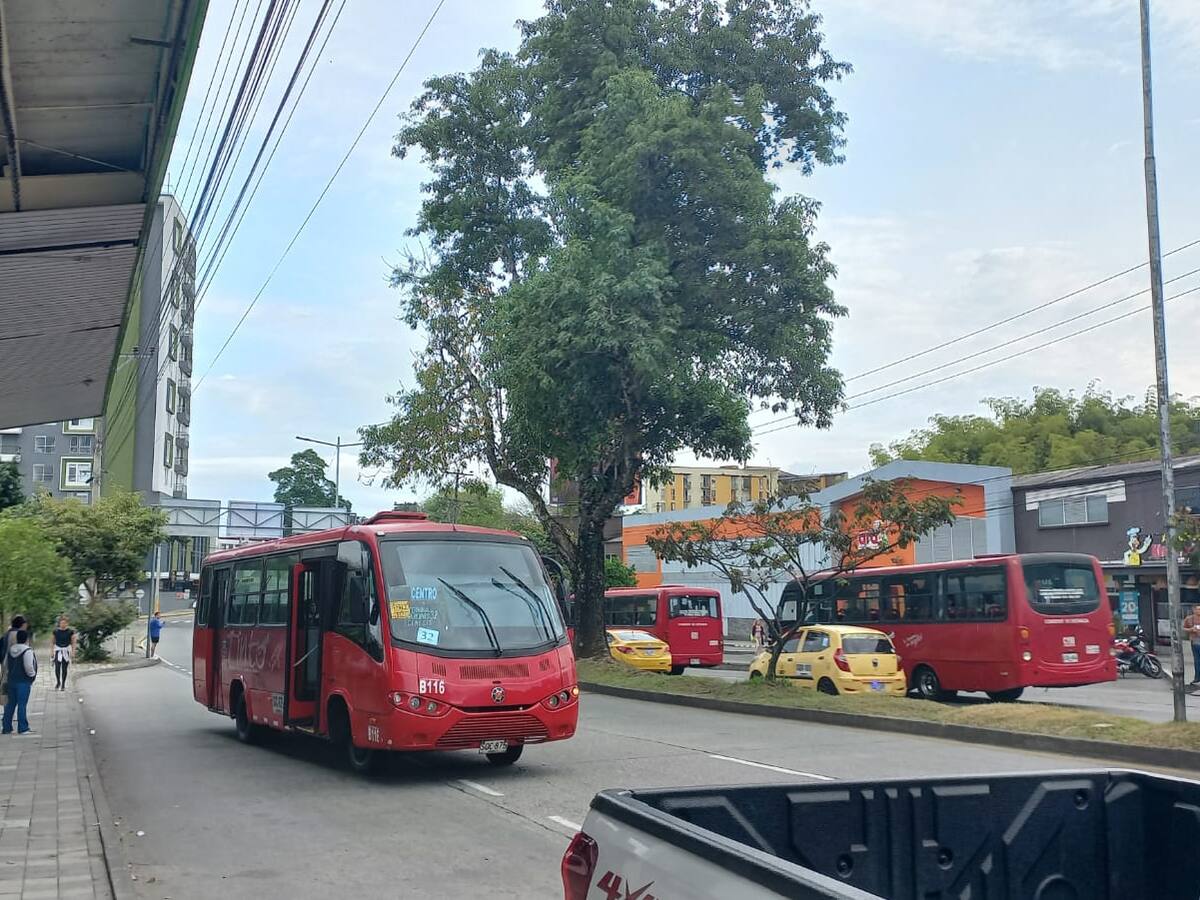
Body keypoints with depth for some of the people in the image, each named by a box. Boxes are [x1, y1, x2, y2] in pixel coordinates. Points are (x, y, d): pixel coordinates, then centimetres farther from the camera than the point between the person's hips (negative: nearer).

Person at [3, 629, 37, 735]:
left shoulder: (10, 650, 7)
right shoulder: (27, 651, -17)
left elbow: (5, 664, 16)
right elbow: (29, 667, -22)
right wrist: (32, 674, -4)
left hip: (11, 680, 7)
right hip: (23, 682, -7)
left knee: (10, 704, 13)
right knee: (22, 704, -4)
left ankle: (6, 728, 16)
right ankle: (22, 728, -1)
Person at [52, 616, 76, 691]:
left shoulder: (70, 631, -3)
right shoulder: (56, 631, 0)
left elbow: (73, 643, 1)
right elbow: (53, 642, 9)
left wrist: (73, 652, -4)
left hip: (66, 650, -1)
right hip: (58, 650, 1)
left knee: (64, 669, 4)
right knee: (57, 668, -10)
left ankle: (63, 685, 17)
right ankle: (58, 682, 15)